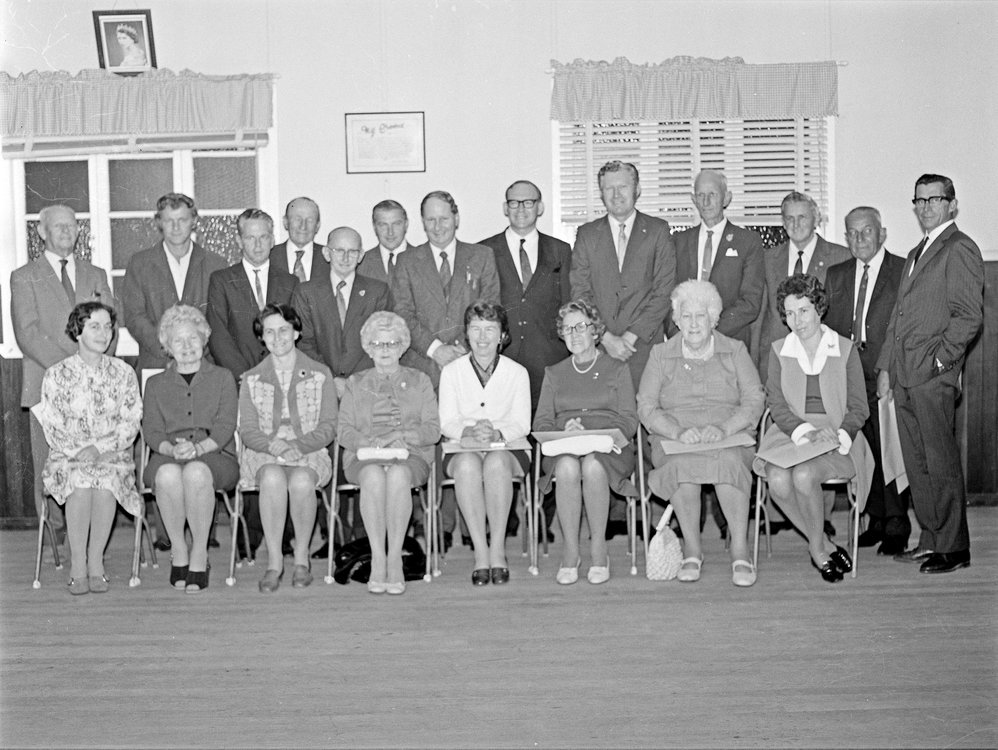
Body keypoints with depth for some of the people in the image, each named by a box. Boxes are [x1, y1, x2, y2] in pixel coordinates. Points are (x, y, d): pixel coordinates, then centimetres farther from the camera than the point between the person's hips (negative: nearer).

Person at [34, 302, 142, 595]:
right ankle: (77, 565, -22)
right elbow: (52, 428, 0)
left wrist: (99, 448, -14)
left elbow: (130, 425, 1)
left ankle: (95, 562, -19)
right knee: (80, 481, -33)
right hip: (67, 458, 0)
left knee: (106, 481, -33)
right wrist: (78, 452, -16)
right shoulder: (57, 375, 4)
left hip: (113, 455, 0)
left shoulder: (123, 373, 7)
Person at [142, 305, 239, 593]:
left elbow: (225, 426, 3)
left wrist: (198, 447, -17)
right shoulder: (155, 384, 21)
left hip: (215, 456, -1)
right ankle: (178, 551, -19)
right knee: (168, 474, -36)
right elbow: (151, 431, 8)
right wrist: (171, 449, -16)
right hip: (167, 457, 1)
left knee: (196, 472, -38)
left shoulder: (222, 378, 17)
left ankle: (200, 554, -24)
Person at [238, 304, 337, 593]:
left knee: (301, 480, -36)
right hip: (263, 454, 1)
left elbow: (328, 427, 2)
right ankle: (274, 560, -26)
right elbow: (247, 430, 4)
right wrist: (272, 445, -17)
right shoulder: (251, 379, 12)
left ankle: (301, 558, -18)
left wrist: (299, 446, -17)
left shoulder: (320, 374, 7)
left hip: (309, 453, -1)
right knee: (273, 477, -36)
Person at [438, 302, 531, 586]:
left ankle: (497, 549, -29)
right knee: (468, 463, -36)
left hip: (507, 448, 0)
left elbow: (522, 423, -2)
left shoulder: (517, 373, 7)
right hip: (461, 449, 1)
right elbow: (446, 423, 0)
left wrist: (496, 433, -24)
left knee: (496, 461, -36)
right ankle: (481, 552, -32)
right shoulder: (451, 371, 8)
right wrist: (469, 432, -22)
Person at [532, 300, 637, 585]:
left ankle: (599, 548, -23)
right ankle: (570, 551, -25)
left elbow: (629, 421, 4)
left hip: (608, 449, -1)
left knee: (593, 466, -37)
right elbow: (541, 422, 11)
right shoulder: (554, 373, 23)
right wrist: (564, 432, -12)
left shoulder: (617, 370, 16)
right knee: (567, 467, -35)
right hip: (562, 448, 1)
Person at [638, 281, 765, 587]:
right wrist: (678, 431, -15)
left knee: (729, 462, -35)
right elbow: (646, 407, 4)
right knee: (682, 464, -35)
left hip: (730, 437, 0)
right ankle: (692, 550, -22)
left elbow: (755, 400, 4)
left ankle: (740, 550, -29)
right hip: (674, 439, 0)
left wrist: (725, 428, -16)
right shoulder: (661, 354, 15)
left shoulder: (735, 350, 15)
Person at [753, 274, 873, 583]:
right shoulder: (778, 351, 11)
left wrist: (838, 435, -15)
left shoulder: (845, 350, 7)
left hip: (835, 438, -2)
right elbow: (777, 406, 2)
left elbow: (859, 408, 5)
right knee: (778, 480, -30)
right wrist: (807, 433, -16)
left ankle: (817, 547, -7)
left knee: (803, 475, -33)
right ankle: (824, 546, -8)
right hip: (789, 435, 2)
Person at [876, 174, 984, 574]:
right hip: (905, 375, 8)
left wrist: (939, 359, -15)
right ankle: (930, 539, 19)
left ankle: (953, 548, 4)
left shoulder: (960, 249, -5)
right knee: (916, 463, 10)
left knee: (942, 463, -4)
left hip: (933, 375, -8)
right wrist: (886, 366, 16)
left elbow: (969, 316, -13)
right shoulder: (916, 254, 23)